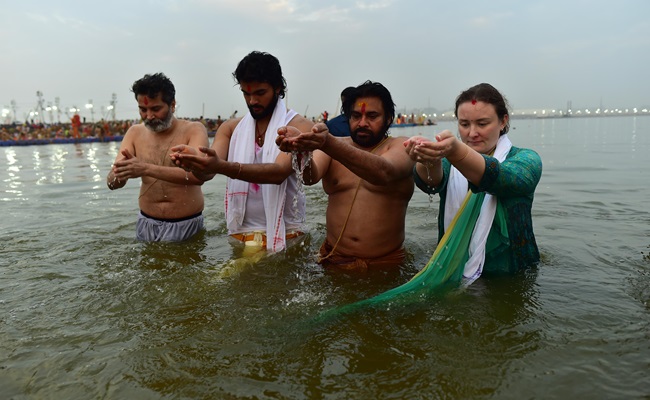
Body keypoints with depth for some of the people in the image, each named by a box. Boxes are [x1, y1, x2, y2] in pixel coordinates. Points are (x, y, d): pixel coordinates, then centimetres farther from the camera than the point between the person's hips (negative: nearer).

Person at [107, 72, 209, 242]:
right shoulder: (135, 133, 2)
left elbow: (198, 175, -27)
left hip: (186, 226, -3)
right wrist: (118, 174, -28)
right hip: (146, 224, 3)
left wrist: (146, 169, -35)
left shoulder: (193, 130, -10)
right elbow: (112, 182, -4)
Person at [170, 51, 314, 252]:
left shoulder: (299, 127, -9)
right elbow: (207, 172, -7)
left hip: (283, 235, -3)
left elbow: (279, 172, -25)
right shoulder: (230, 128, 6)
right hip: (240, 233, 3)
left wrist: (222, 166, -38)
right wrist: (194, 161, -31)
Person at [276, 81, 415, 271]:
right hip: (333, 259, 2)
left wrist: (328, 144, -42)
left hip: (385, 262, -2)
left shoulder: (401, 147, -4)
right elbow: (311, 176, -16)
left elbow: (384, 173, -29)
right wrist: (300, 148, -40)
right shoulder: (335, 145, 5)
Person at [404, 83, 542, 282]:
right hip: (454, 273, 1)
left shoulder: (526, 159, -1)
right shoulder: (449, 157, 6)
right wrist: (430, 157, -42)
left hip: (512, 277, 0)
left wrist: (457, 152, -44)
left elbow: (497, 178, -25)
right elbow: (431, 181, -19)